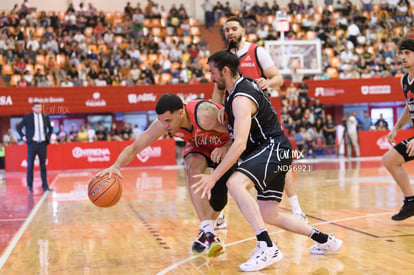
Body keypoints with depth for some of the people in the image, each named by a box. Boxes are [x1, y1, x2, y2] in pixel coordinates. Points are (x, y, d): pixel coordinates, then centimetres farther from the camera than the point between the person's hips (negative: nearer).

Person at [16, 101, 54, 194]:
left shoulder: (45, 117, 7)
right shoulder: (27, 117, -2)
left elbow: (50, 128, 22)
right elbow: (19, 127, 3)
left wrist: (48, 137, 12)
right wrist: (24, 137, -3)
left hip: (43, 144, 3)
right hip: (32, 143, -2)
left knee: (43, 165, 6)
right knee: (30, 165, 1)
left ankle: (45, 186, 9)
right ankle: (30, 187, 9)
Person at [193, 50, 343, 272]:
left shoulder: (241, 98, -20)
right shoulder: (242, 85, 9)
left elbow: (240, 144, -30)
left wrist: (213, 176, -32)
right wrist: (225, 113, 15)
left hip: (274, 148, -11)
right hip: (270, 151, 11)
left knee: (235, 183, -34)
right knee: (269, 216, 13)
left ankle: (267, 248, -35)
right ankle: (325, 241, 26)